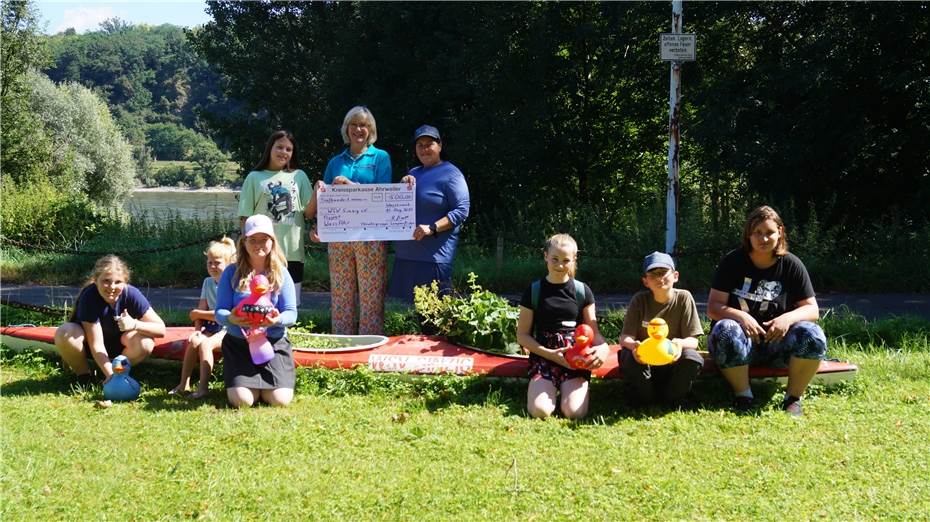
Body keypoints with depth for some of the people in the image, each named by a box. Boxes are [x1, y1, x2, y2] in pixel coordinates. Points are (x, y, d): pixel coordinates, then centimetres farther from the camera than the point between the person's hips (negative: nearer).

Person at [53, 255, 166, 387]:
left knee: (145, 342, -30)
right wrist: (110, 374, -42)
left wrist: (135, 324, -40)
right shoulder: (89, 297, -30)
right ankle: (84, 376, -6)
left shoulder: (131, 294, -24)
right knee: (65, 334, -34)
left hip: (117, 345, 2)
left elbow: (161, 329, -22)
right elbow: (96, 345, -31)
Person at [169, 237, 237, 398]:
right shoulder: (208, 282, 9)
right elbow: (201, 309, 5)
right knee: (193, 341, -21)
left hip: (228, 330, -6)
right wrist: (198, 330, -14)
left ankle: (203, 386, -30)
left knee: (205, 343, -29)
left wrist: (198, 314, -8)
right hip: (210, 327, 6)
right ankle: (184, 384, -17)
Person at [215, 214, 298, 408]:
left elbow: (291, 313, -1)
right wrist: (230, 319, -27)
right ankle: (240, 381, 20)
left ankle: (267, 382, 20)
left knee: (280, 400, -17)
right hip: (238, 343, -1)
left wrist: (278, 319, -25)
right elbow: (219, 311, -2)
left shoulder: (281, 274, 4)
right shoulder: (232, 273, 2)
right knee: (242, 401, -18)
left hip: (274, 342, 1)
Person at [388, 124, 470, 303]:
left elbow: (462, 211, -12)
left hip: (434, 254, -7)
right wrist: (403, 184, 0)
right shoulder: (414, 173, 20)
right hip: (406, 253, 7)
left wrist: (432, 228, -22)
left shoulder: (450, 174, -4)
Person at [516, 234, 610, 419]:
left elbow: (593, 330, 8)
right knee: (540, 411, -26)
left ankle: (566, 388, 10)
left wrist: (603, 348, -17)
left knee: (575, 412, -24)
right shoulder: (534, 291, 4)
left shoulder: (582, 291, 8)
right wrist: (550, 354, -10)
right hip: (543, 356, 0)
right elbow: (522, 335, 5)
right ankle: (551, 388, 9)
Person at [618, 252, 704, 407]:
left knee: (693, 359, -30)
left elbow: (693, 340, -12)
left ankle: (671, 400, -5)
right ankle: (643, 399, -7)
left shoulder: (684, 298, -9)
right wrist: (632, 344, -40)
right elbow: (625, 338, -14)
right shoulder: (639, 300, -9)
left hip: (672, 361, 0)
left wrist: (680, 343, -37)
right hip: (644, 361, 0)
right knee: (631, 358, -33)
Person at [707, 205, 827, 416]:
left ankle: (793, 398, -11)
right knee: (726, 331, -36)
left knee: (812, 335, -28)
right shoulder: (733, 262, -1)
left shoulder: (791, 264, 3)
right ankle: (743, 396, -17)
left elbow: (812, 309, 1)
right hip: (743, 340, -1)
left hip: (776, 341, 1)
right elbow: (713, 307, -6)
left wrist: (788, 318, -21)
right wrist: (740, 316, -27)